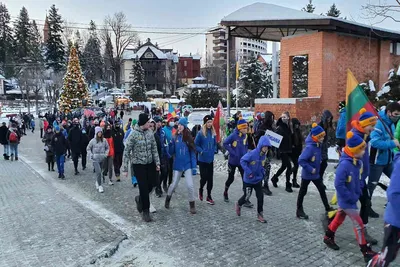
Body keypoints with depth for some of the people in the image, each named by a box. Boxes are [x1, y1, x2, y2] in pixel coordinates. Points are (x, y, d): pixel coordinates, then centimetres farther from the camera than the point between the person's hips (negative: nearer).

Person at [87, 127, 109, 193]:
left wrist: (106, 154, 0)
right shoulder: (92, 141, -7)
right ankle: (100, 186, -4)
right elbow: (88, 148, 5)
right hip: (95, 159, -3)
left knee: (98, 172, 15)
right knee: (98, 172, -12)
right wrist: (91, 155, -5)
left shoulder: (104, 140, -1)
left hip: (102, 159, 3)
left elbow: (107, 148, 13)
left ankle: (97, 182, 37)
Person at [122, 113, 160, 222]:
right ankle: (145, 211, 15)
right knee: (144, 187, -2)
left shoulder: (150, 133, 0)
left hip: (150, 163, 5)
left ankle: (140, 198, 37)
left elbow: (154, 149, 7)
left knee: (151, 185, 6)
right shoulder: (133, 134, -14)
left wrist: (157, 163, 1)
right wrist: (125, 168, -11)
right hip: (138, 164, -5)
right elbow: (126, 152, -10)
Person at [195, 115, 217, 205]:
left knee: (210, 178, 6)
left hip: (211, 159, 4)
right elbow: (195, 144, -7)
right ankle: (201, 189, 29)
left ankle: (209, 196, 18)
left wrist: (214, 150, 0)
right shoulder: (201, 133, -10)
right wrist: (201, 151, -16)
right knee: (204, 177, -3)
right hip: (202, 159, -4)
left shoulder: (213, 133, 3)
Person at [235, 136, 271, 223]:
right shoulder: (252, 154, -25)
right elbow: (242, 161, -23)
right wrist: (248, 172, -26)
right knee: (246, 197, 7)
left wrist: (262, 171, 0)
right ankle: (239, 204, 39)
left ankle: (260, 214, 16)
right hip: (248, 180, -5)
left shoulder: (264, 155, -3)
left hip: (258, 180, 5)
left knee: (260, 196, 2)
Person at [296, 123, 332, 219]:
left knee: (322, 190, 16)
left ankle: (327, 208, 31)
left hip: (315, 173, 8)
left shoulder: (318, 145, -2)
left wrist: (319, 161, 3)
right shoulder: (310, 147, -28)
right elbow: (301, 160, -32)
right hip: (307, 174, -8)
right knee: (303, 192, 8)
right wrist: (310, 169, -27)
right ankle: (299, 211, 22)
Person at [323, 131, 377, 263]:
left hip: (351, 198, 8)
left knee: (340, 217, 20)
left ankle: (328, 237, 37)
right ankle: (366, 252, 11)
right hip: (346, 200, -8)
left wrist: (358, 193, 6)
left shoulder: (358, 162, 0)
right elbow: (339, 185, -28)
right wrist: (351, 197, -21)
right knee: (358, 224, -1)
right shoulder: (344, 164, -28)